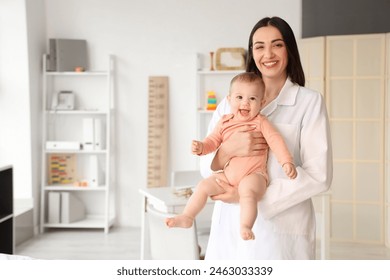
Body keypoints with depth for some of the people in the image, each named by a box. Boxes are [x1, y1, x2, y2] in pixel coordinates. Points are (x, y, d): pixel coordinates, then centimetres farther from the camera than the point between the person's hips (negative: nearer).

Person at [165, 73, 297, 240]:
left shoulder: (260, 122, -3)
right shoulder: (224, 122, 10)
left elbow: (275, 140, -10)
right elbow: (213, 140, 14)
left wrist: (287, 162, -23)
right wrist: (201, 147, -9)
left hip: (253, 175, -5)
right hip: (227, 175, 5)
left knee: (248, 191, -34)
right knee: (203, 186, -2)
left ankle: (245, 227, -36)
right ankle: (187, 218, 5)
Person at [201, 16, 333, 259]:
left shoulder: (309, 102, -3)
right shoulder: (230, 102, 9)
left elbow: (319, 175, -10)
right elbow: (207, 167, 7)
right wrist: (228, 150, -15)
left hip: (282, 229, -3)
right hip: (231, 228, 3)